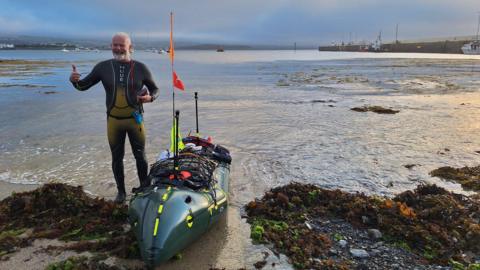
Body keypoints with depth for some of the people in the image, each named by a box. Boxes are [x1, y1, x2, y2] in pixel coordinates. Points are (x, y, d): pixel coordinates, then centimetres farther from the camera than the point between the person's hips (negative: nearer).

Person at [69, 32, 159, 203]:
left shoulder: (140, 68, -3)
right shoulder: (103, 67, 1)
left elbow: (155, 89, 7)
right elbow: (83, 86, 7)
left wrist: (150, 97, -16)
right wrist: (74, 80, -16)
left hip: (135, 119, -1)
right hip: (113, 120, 2)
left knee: (140, 155, 9)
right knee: (117, 158, 10)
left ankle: (145, 188, 28)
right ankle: (121, 191, 27)